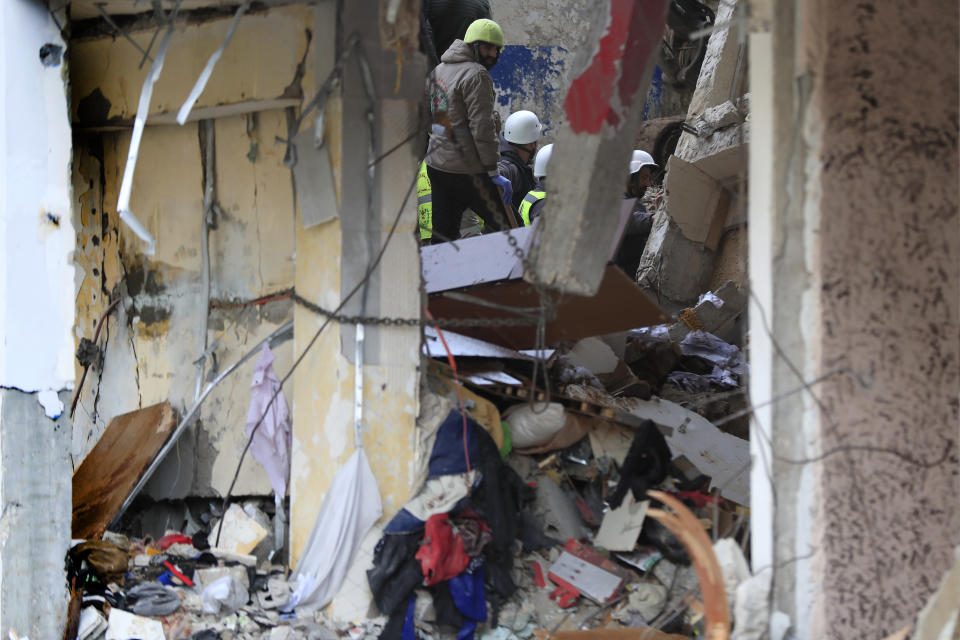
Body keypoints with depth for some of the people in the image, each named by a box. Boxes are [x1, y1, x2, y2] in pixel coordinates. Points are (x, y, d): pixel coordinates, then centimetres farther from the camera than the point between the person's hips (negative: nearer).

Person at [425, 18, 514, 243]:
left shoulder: (439, 70, 14)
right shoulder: (476, 75, -14)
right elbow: (481, 127, -18)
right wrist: (493, 171, -15)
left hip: (435, 164, 8)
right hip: (465, 169, -8)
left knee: (443, 232, 11)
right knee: (500, 226, 1)